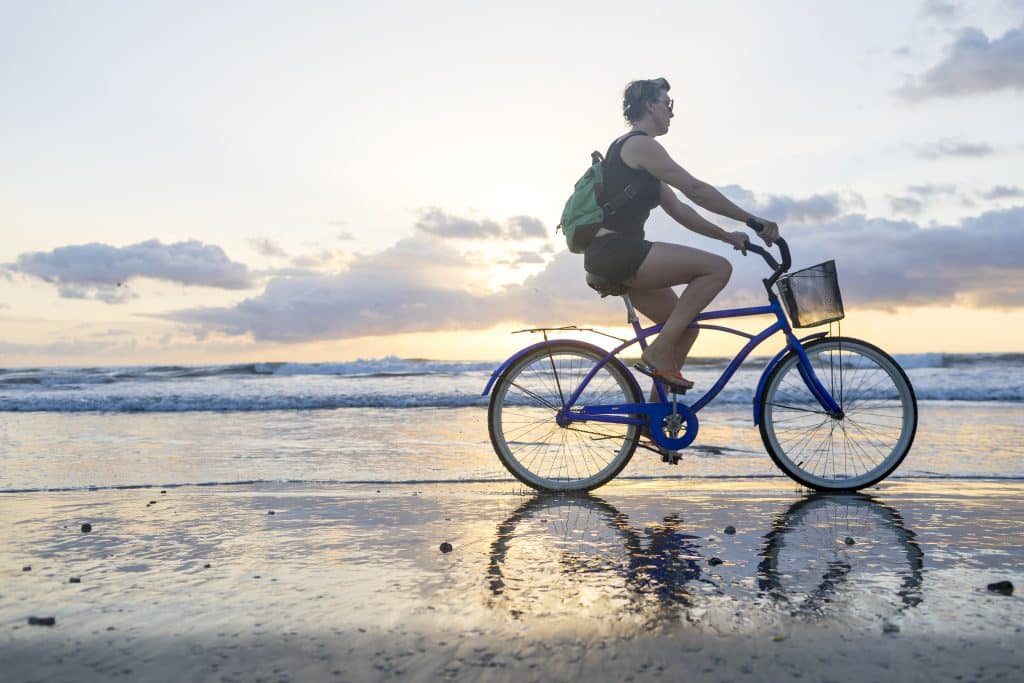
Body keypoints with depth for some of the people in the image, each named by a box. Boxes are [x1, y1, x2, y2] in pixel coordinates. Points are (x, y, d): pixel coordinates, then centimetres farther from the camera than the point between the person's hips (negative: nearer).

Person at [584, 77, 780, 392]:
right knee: (718, 267, -16)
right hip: (614, 250, -10)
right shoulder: (641, 144, -6)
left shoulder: (628, 148, 25)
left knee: (685, 327, 10)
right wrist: (752, 219, -11)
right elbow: (695, 189, -14)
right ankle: (658, 352, -14)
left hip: (612, 258, 10)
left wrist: (728, 236, 15)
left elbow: (679, 211, 21)